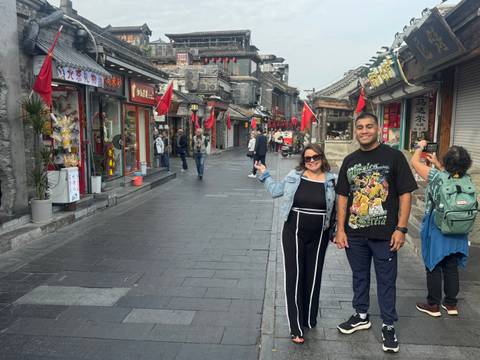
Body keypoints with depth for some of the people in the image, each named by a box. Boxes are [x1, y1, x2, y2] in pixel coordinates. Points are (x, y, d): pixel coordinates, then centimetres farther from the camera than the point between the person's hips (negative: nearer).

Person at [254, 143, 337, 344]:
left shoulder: (331, 180, -1)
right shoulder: (294, 176, 0)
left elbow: (336, 207, 6)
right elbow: (276, 190, 12)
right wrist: (264, 175, 9)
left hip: (319, 236, 1)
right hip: (294, 233, -1)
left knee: (313, 277, 13)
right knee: (294, 277, -2)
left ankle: (309, 320, 32)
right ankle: (296, 327, 5)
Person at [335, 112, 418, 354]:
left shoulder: (393, 157, -5)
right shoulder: (350, 161, 6)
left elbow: (405, 194, -6)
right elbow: (342, 196, 8)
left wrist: (401, 228, -11)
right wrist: (340, 229, 2)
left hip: (384, 234, -3)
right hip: (354, 233, 4)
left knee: (386, 280, 8)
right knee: (359, 276, 18)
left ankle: (388, 326, 24)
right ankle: (361, 316, 36)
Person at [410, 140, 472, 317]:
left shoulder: (437, 177, -20)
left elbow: (414, 161, -10)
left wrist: (420, 147, 6)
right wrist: (436, 163, 22)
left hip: (437, 232, -5)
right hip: (458, 234, 5)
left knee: (434, 268, 7)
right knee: (452, 268, 15)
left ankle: (433, 305, 17)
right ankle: (451, 304, 28)